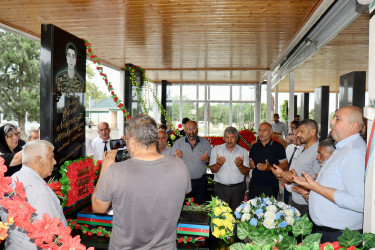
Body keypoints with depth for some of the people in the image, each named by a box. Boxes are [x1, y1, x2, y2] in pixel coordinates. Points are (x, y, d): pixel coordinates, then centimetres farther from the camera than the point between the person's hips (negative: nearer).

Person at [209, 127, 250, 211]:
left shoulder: (244, 152, 3)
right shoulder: (216, 149, 2)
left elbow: (246, 172, 0)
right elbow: (213, 170, -2)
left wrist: (240, 166, -20)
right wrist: (218, 164, -23)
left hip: (238, 188, 1)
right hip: (221, 188, -1)